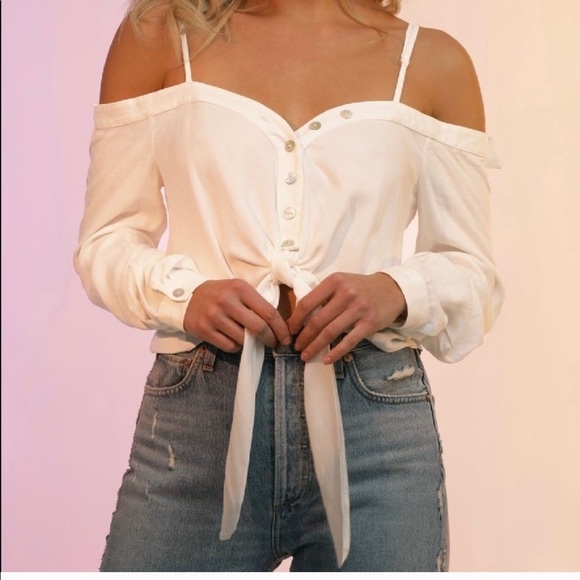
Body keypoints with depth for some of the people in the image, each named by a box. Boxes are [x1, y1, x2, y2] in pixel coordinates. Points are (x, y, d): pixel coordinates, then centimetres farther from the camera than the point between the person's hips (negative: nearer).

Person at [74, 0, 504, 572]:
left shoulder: (431, 61, 7)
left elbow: (473, 273, 9)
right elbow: (104, 240, 8)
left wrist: (398, 291, -12)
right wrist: (181, 294, -13)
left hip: (374, 424, 1)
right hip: (197, 419, 0)